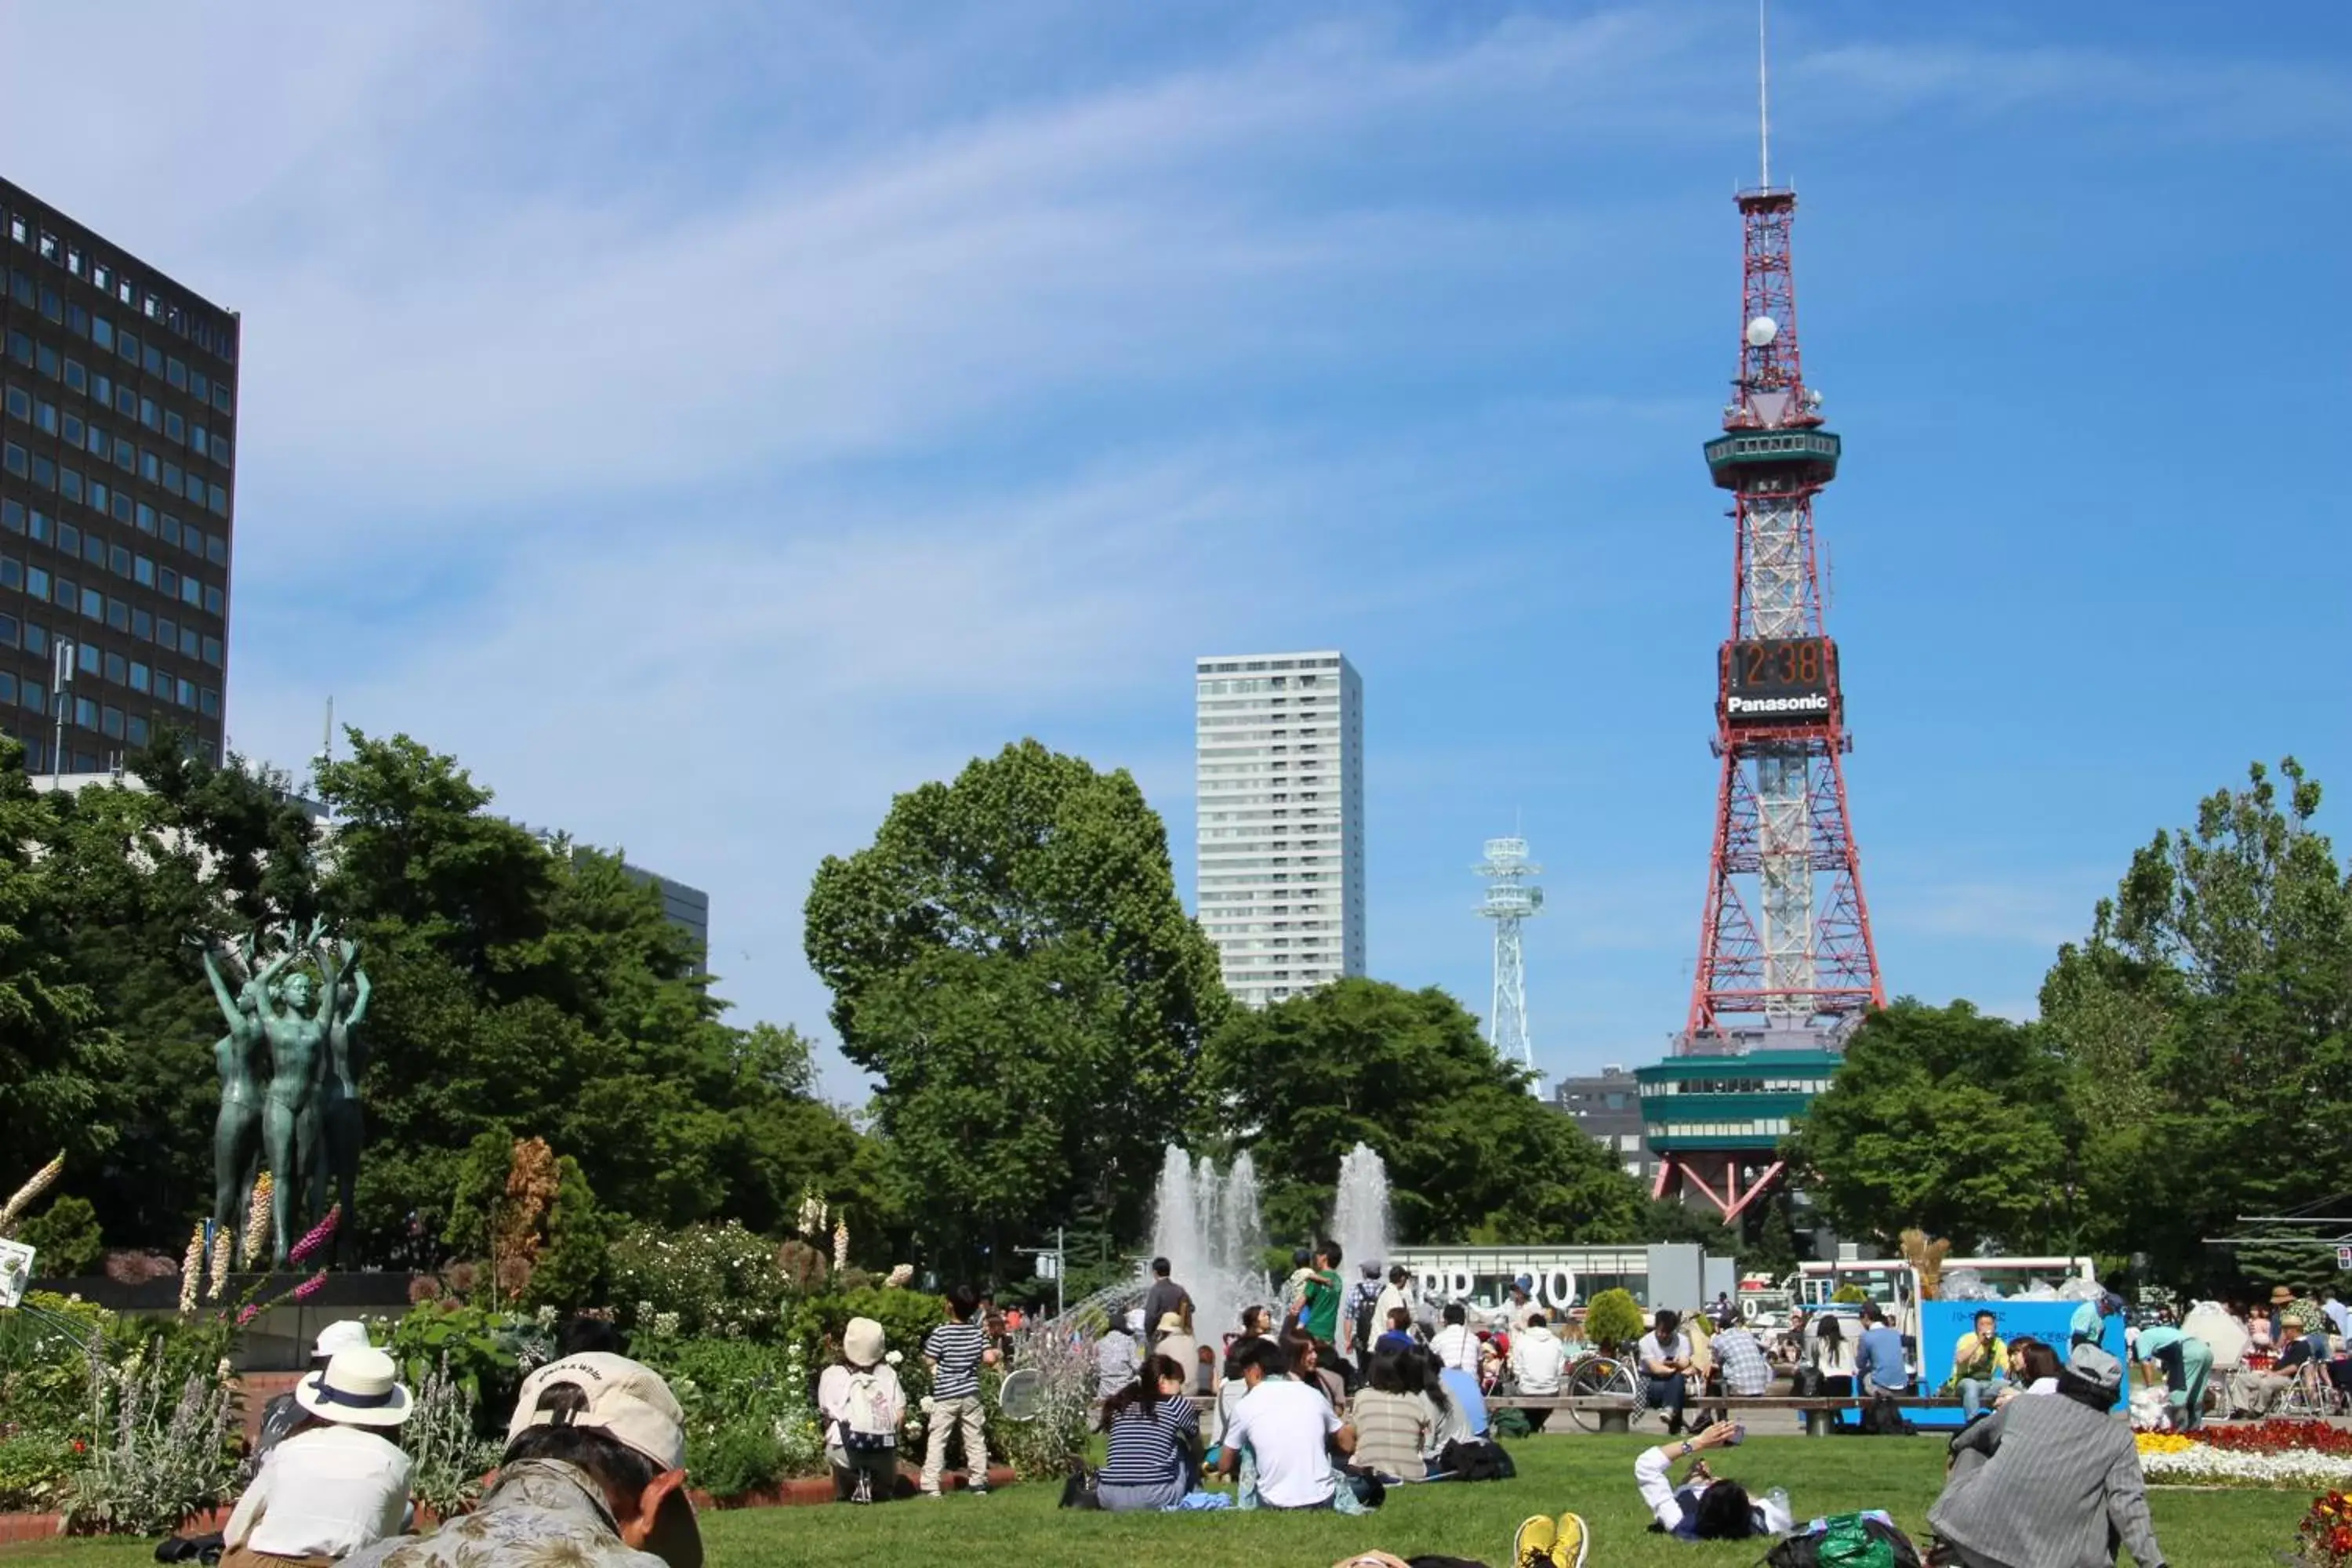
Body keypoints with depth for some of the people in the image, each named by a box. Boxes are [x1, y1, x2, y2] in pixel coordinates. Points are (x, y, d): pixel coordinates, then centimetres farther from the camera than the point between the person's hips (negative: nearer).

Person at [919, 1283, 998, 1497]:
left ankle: (931, 1485, -5)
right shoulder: (977, 1332, -2)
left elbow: (929, 1361, -13)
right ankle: (978, 1483, 16)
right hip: (971, 1393, 3)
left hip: (945, 1395, -3)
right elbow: (989, 1359, -7)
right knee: (976, 1439, 12)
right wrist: (989, 1356, 15)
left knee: (937, 1439, 0)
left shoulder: (941, 1333, -13)